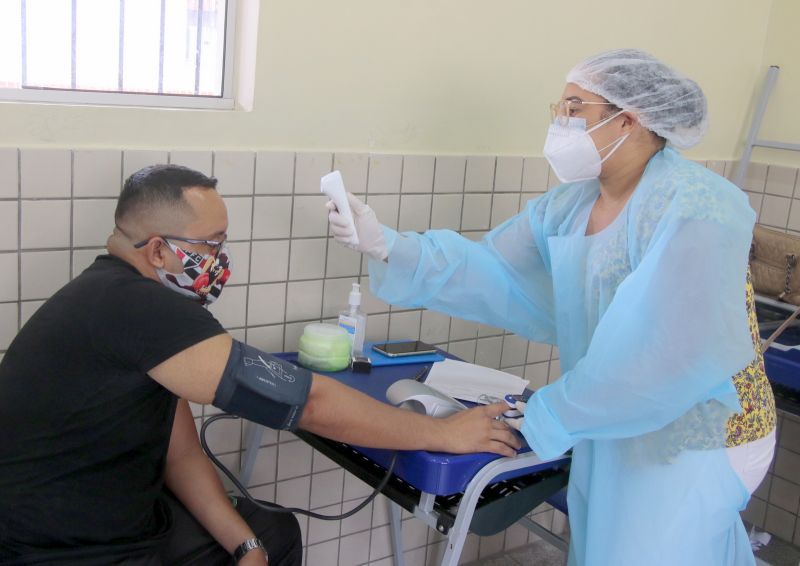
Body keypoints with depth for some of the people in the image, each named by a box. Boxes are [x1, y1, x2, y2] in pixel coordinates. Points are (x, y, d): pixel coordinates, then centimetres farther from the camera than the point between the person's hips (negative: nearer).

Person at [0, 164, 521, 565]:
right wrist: (442, 433, -17)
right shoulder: (128, 308, -28)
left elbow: (181, 453, 5)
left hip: (125, 517, 10)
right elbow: (307, 400, -27)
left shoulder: (140, 302, 3)